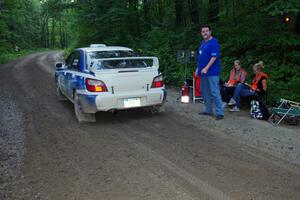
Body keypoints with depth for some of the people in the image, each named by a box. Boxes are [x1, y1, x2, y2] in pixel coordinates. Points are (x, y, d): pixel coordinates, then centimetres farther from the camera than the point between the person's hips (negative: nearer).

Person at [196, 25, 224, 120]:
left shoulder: (213, 42, -10)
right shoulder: (202, 42, 17)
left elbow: (214, 57, -18)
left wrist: (206, 68, -22)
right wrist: (198, 68, 17)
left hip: (212, 72, -9)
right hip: (203, 72, 9)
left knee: (214, 92, -10)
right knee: (205, 92, 14)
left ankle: (220, 112, -5)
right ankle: (208, 110, 24)